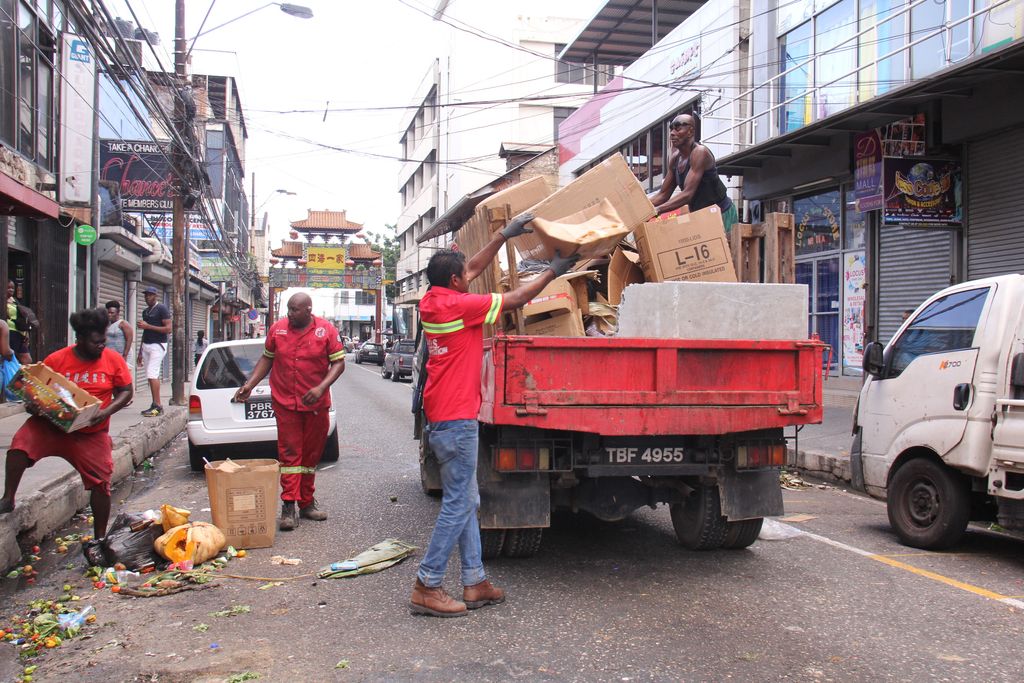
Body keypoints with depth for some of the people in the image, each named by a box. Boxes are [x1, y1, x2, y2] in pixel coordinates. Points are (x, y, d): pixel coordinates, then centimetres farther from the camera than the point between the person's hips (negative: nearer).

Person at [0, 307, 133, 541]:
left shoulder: (114, 360, -4)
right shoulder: (56, 360, -6)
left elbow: (125, 392, 1)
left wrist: (106, 412, -16)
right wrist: (33, 406, -20)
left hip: (92, 434, 0)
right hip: (52, 425, 0)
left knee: (101, 482, -1)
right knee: (21, 442, -25)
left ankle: (100, 537, 16)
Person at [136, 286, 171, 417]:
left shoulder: (161, 309, -5)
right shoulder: (145, 311, 18)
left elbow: (168, 329, -14)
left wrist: (148, 326, -17)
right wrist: (140, 352, 21)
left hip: (158, 345, -8)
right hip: (146, 346, 8)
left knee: (152, 375, -16)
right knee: (151, 376, 4)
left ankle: (157, 405, -16)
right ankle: (155, 406, 6)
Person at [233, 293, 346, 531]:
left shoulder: (327, 330, -3)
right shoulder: (277, 329, 3)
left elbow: (338, 362, -4)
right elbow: (267, 359, 13)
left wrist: (321, 388, -18)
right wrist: (249, 385, 4)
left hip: (316, 404, 0)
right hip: (285, 403, 0)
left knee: (311, 454, 10)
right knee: (289, 453, -4)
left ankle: (307, 502, 22)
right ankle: (289, 505, -4)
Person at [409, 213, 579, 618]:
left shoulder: (432, 301, 10)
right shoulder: (457, 305, -15)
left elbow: (474, 267, 23)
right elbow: (515, 300, -7)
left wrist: (505, 234, 24)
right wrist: (553, 271, 6)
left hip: (443, 416, 10)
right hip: (456, 420, -10)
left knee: (467, 501, 13)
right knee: (458, 504, -5)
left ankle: (475, 583, 18)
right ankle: (427, 587, 0)